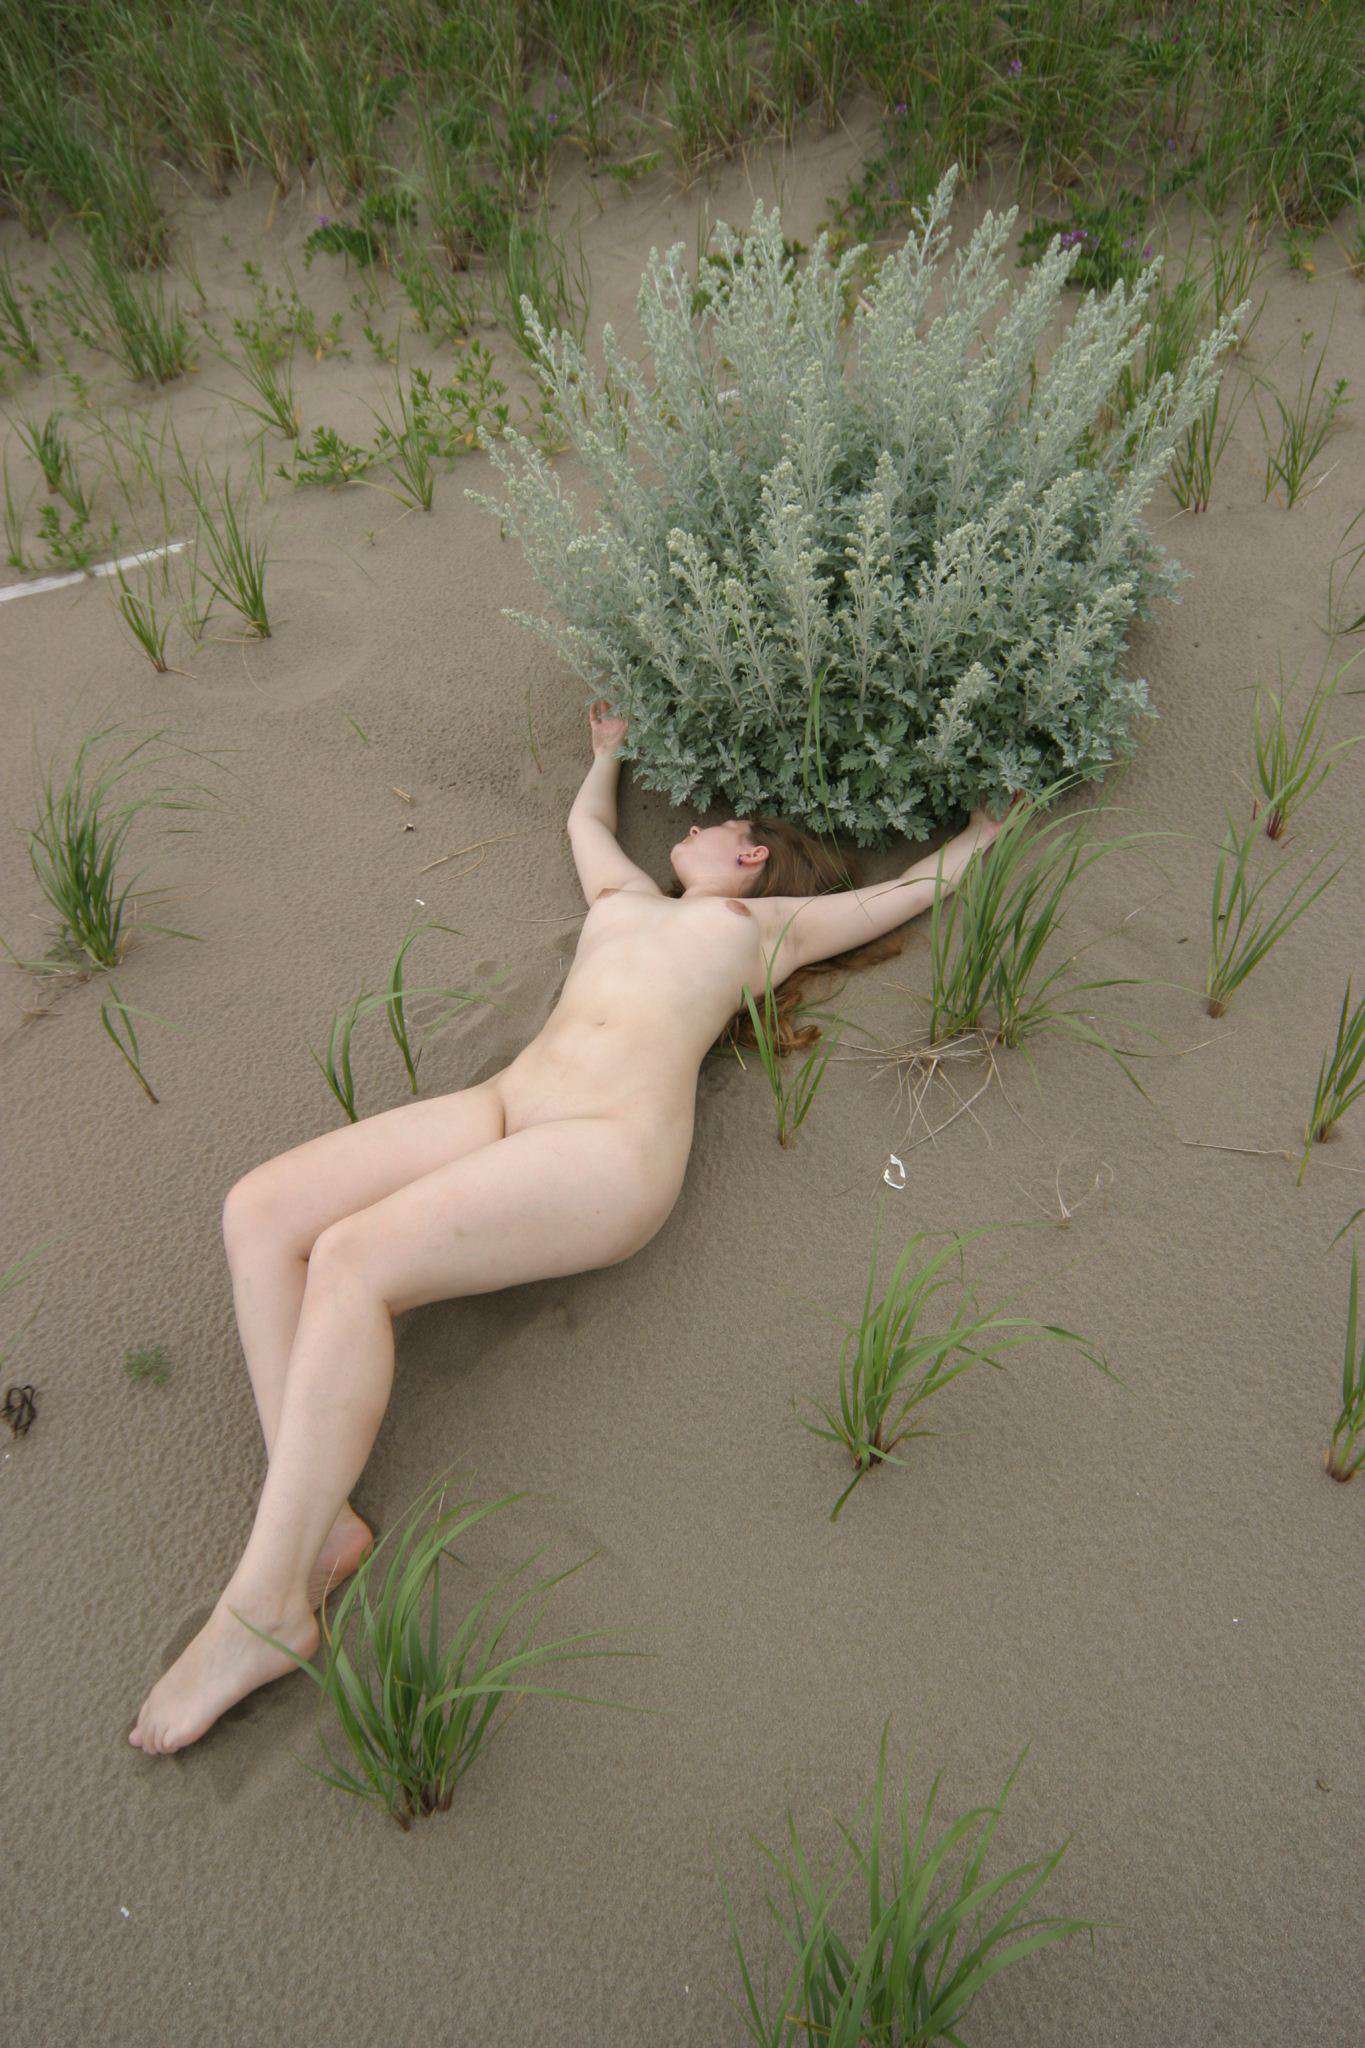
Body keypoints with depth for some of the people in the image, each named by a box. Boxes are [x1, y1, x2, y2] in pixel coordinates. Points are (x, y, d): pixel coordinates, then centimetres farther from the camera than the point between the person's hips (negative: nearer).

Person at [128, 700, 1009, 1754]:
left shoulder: (767, 924, 22)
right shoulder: (633, 900, 37)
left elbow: (910, 888, 33)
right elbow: (585, 818, 57)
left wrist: (980, 832, 50)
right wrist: (611, 748, 73)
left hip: (608, 1150, -7)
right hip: (504, 1107, 7)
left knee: (350, 1261, -29)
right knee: (259, 1210, -17)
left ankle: (263, 1607, -21)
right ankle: (317, 1522, -15)